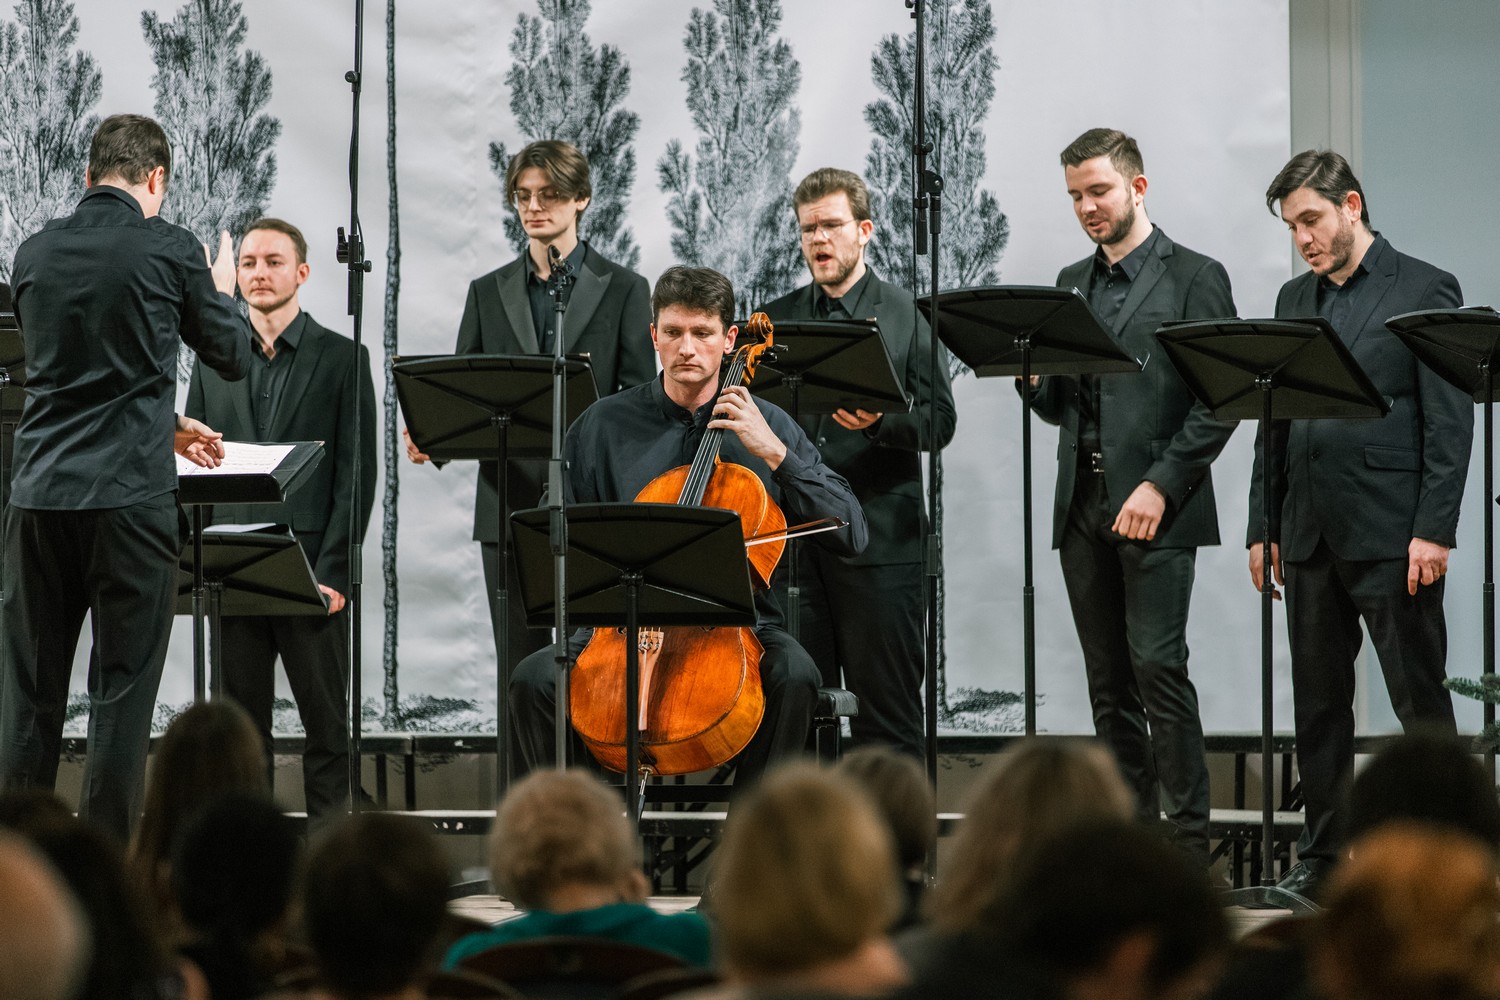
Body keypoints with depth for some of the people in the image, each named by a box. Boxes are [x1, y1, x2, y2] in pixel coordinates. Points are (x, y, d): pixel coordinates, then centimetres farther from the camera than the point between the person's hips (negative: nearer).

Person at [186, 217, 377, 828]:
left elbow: (357, 473, -2)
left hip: (312, 570, -3)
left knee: (325, 720, 0)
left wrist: (332, 570, -10)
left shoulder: (343, 359, 3)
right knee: (242, 720, 4)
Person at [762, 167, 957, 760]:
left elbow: (939, 420, -1)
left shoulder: (906, 316, 5)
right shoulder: (775, 321, 15)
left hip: (878, 539, -3)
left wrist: (879, 421, -20)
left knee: (888, 710, -2)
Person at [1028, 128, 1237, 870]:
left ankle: (1189, 837, -9)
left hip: (1156, 509, -6)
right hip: (1083, 508, 6)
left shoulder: (1193, 278, -2)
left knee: (1158, 665, -13)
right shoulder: (1071, 285, 18)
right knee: (1109, 681, 7)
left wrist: (1160, 487, -15)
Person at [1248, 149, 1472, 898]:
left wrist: (1433, 532, -14)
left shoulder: (1424, 290, -4)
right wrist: (1263, 528, 10)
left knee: (1419, 697, -3)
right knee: (1317, 700, 9)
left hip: (1391, 534, -6)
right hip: (1310, 534, 6)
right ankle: (1323, 856, 15)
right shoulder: (1295, 300, 15)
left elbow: (1450, 422, -8)